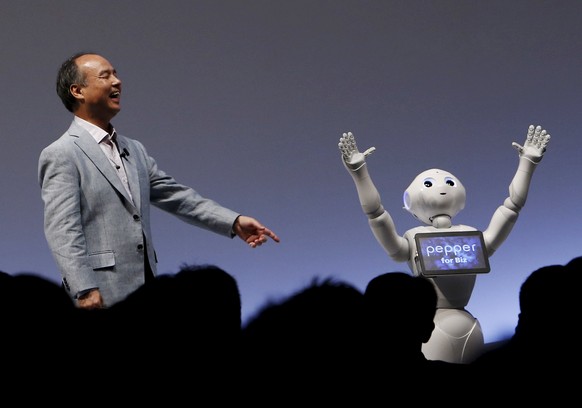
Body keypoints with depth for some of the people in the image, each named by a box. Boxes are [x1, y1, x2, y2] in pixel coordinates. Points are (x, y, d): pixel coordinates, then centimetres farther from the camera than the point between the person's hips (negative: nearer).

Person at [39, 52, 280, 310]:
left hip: (145, 289, 7)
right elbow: (63, 231, -14)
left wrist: (234, 221, 5)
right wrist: (85, 291, -23)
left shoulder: (134, 150, 16)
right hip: (103, 296, -7)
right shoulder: (61, 155, -7)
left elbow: (177, 196, 15)